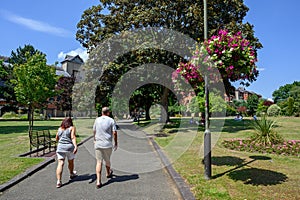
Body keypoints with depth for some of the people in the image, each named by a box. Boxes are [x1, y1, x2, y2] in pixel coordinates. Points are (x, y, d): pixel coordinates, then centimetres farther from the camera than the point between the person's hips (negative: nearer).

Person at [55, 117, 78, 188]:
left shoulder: (60, 128, 12)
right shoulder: (72, 128, 0)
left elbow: (56, 139, 20)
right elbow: (73, 137, -14)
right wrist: (75, 146, -22)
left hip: (60, 147, 2)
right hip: (69, 147, -2)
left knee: (60, 164, -2)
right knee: (71, 162, 19)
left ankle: (59, 181, -13)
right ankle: (71, 174, 41)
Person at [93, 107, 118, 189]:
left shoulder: (97, 120, 4)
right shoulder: (111, 120, -6)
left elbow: (94, 131, 17)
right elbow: (114, 133, -10)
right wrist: (116, 143, 2)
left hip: (98, 144, 1)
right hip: (108, 144, -1)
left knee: (99, 162, 2)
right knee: (107, 160, 19)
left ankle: (98, 181, -5)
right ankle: (108, 173, 43)